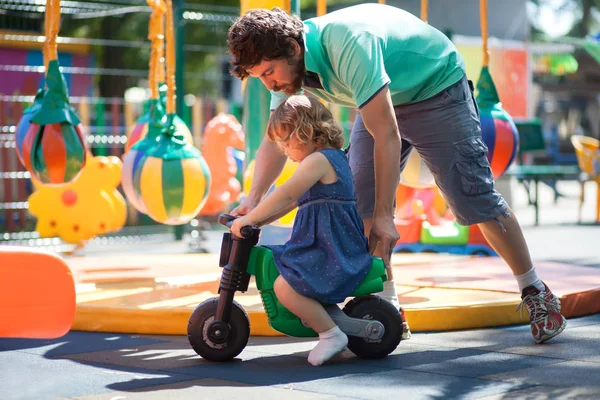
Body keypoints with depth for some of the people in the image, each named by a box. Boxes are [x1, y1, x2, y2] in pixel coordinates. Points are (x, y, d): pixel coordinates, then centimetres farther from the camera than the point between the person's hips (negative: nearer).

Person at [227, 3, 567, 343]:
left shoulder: (348, 45, -39)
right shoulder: (287, 65, -15)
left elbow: (387, 135, -38)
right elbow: (276, 140, -9)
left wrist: (384, 216, -36)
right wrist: (254, 199, -25)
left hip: (438, 88, -7)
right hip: (385, 100, 7)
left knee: (474, 197, -7)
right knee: (361, 199, -6)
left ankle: (536, 293, 7)